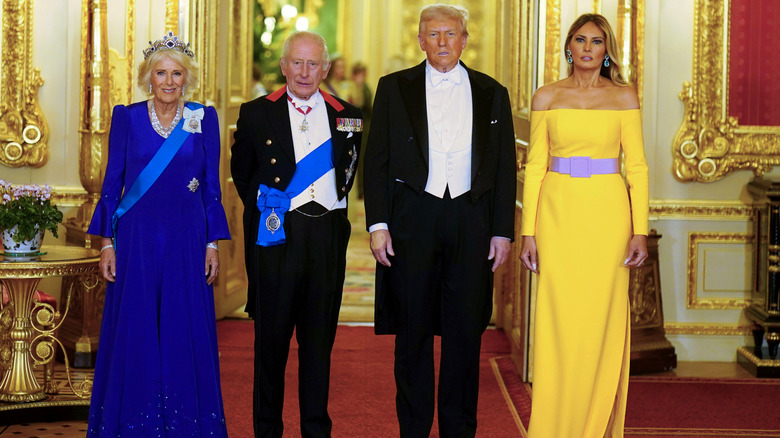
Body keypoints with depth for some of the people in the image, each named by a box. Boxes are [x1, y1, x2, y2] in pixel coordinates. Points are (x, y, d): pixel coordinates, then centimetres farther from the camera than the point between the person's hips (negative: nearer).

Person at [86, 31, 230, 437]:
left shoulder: (204, 119, 4)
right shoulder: (127, 117, 3)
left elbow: (212, 186, 6)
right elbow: (112, 182, 5)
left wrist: (213, 244, 1)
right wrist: (107, 242, 0)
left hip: (187, 239, 0)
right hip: (136, 238, 0)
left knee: (185, 332, 2)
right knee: (133, 331, 3)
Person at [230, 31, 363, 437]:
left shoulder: (346, 116, 9)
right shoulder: (256, 113, 4)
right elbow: (242, 172, 12)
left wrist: (333, 209, 10)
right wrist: (264, 208, 10)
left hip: (328, 235, 2)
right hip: (275, 235, -2)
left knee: (320, 336, 7)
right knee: (271, 335, 3)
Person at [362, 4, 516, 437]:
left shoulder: (491, 94, 10)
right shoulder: (394, 88, 6)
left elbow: (505, 167, 10)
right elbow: (376, 160, 4)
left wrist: (502, 231, 4)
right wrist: (377, 224, -5)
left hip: (471, 221, 1)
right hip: (412, 221, -1)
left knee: (465, 331, 4)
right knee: (413, 331, 3)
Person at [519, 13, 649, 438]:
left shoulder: (623, 98, 4)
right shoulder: (546, 97, 6)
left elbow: (637, 166, 3)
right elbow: (535, 166, 6)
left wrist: (640, 231, -5)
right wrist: (528, 231, 0)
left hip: (607, 215, 0)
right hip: (559, 214, 1)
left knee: (601, 323, 1)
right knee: (559, 324, -1)